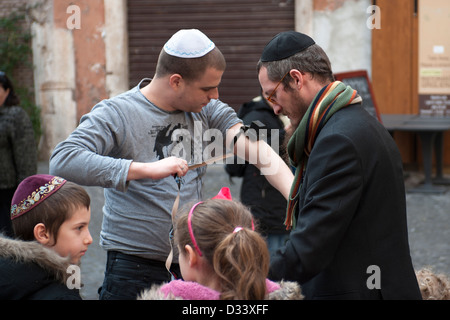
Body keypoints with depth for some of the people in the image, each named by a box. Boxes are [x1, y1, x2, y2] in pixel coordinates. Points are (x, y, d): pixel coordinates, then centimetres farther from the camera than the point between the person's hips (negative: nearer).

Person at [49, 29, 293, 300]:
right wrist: (147, 169, -33)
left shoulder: (207, 110, 6)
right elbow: (62, 161, -25)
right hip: (135, 266, -4)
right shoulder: (116, 114, -11)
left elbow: (253, 146, -6)